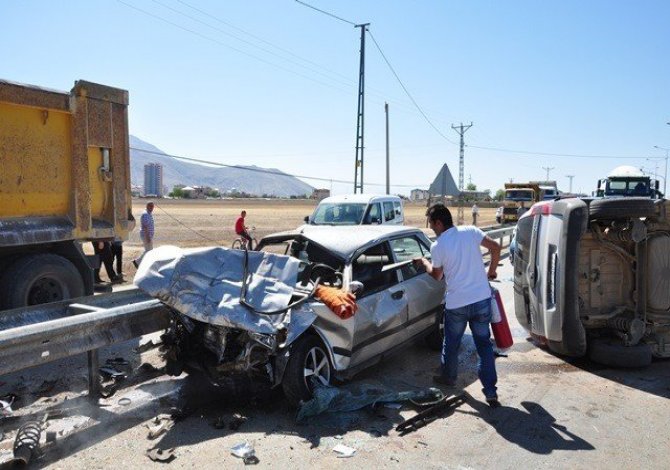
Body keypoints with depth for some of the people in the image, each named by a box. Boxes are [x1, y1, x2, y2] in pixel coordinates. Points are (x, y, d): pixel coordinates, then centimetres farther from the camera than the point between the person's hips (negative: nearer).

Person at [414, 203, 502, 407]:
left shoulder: (437, 246, -10)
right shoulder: (470, 231, -3)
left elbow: (436, 275, 3)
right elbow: (495, 248, -4)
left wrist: (423, 262, 22)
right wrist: (492, 271, 11)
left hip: (456, 304, -3)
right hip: (481, 299, 3)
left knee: (451, 343, 20)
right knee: (484, 344, 11)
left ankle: (448, 377, 39)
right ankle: (490, 391, 9)